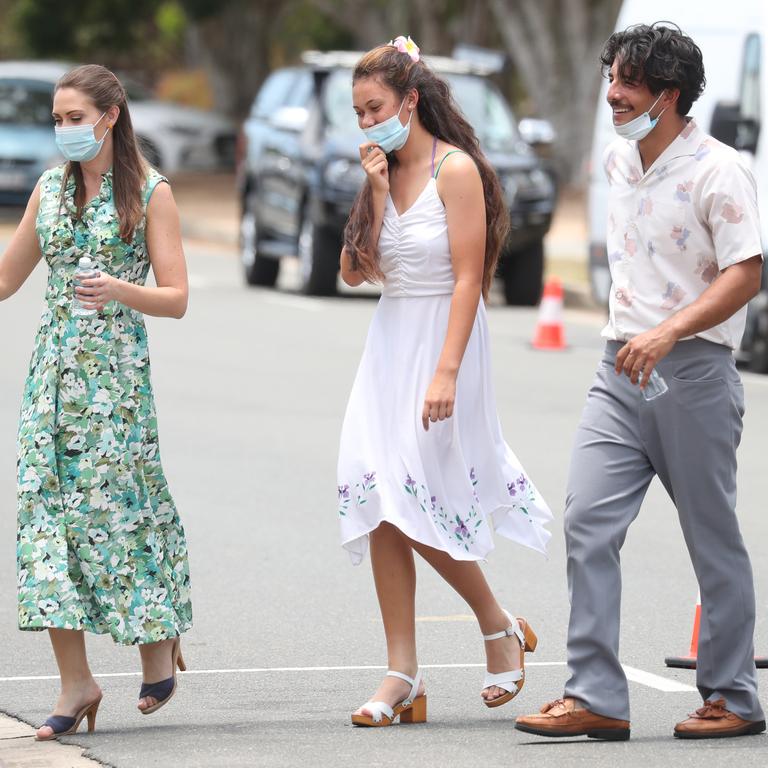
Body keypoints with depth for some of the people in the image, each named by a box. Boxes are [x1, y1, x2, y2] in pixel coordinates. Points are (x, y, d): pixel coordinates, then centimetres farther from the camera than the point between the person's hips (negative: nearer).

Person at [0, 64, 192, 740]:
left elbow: (177, 298, -5)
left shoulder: (149, 193, -2)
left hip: (116, 368, -4)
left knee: (114, 505, -6)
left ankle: (159, 637, 21)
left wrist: (120, 290, -22)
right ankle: (76, 683, -2)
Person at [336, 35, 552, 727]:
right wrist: (377, 194, -4)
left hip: (444, 339, -7)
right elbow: (356, 272, 6)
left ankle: (498, 625, 11)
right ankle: (403, 674, 1)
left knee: (418, 506, -11)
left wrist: (446, 372, -21)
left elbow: (468, 277, -15)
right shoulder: (385, 173, 11)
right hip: (389, 344, 7)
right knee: (382, 510, -1)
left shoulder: (455, 170, -10)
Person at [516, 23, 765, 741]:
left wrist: (669, 331, -28)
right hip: (621, 369, 6)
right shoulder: (617, 158, 12)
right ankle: (596, 697, -8)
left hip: (693, 371, -6)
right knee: (587, 521, -7)